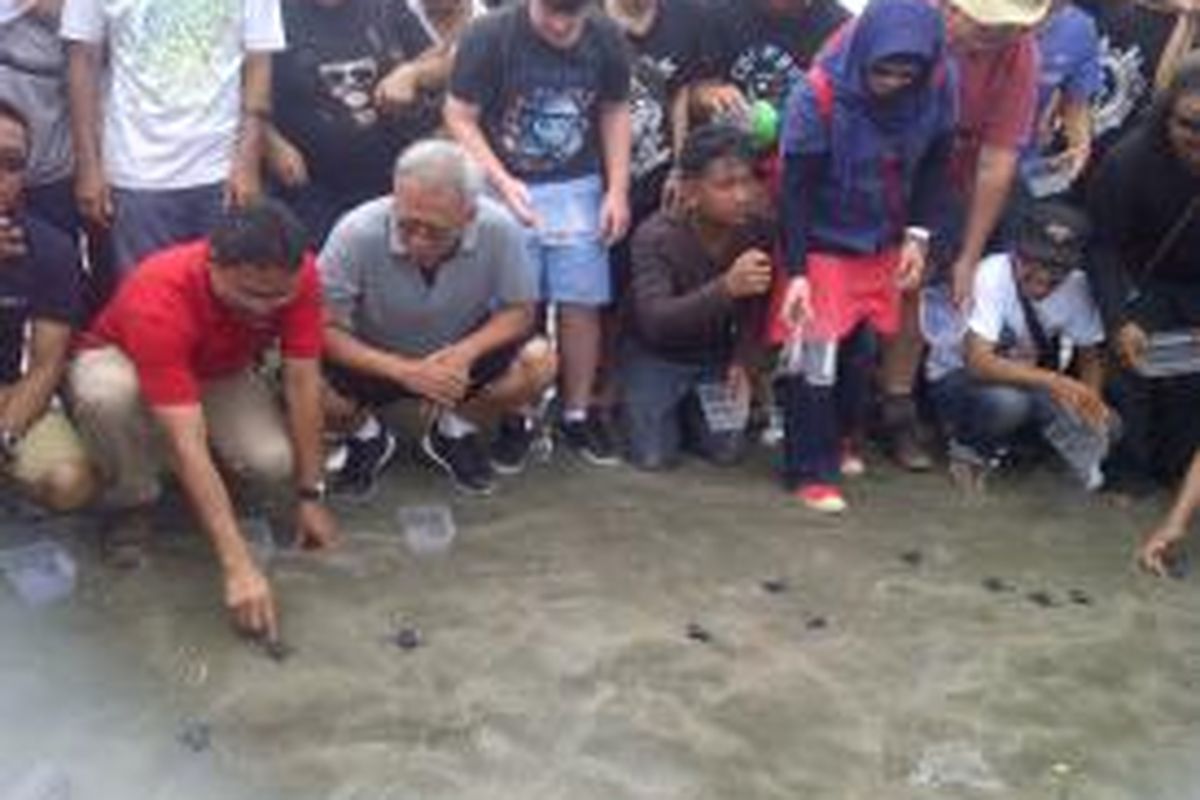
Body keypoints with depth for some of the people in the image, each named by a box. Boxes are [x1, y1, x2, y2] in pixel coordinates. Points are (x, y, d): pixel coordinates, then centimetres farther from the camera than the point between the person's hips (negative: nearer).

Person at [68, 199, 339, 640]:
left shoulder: (297, 276, -29)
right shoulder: (158, 299, -41)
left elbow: (303, 380, -20)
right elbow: (187, 444, -44)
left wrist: (310, 496, -20)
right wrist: (239, 567, -48)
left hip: (221, 372, 3)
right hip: (121, 360, -3)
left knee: (275, 464, -26)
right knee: (107, 393, -40)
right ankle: (131, 504, -10)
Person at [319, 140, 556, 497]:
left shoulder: (499, 229, -25)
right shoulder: (357, 233, -29)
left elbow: (519, 311, -12)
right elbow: (324, 328, -24)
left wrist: (466, 352, -31)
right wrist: (403, 371, -36)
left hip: (459, 359, 1)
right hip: (378, 363, -1)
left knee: (539, 361, -24)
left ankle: (454, 428, 7)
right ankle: (366, 434, 8)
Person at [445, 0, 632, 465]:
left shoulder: (605, 39, 0)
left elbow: (615, 112, 11)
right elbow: (460, 119, -9)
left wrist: (618, 190, 4)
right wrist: (502, 182, -19)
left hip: (577, 187, 3)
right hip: (505, 188, -2)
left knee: (581, 303, -1)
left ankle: (577, 414, 14)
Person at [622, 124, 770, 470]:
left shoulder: (757, 233, -18)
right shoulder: (655, 236, -29)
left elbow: (756, 309, -3)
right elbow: (654, 321, -42)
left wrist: (743, 361, -17)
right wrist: (726, 287, -53)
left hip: (715, 354, 3)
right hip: (655, 355, -3)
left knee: (727, 451, -3)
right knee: (655, 457, -10)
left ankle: (688, 410, 29)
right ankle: (653, 413, 25)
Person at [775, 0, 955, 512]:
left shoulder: (939, 86, -15)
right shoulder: (819, 95, -26)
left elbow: (934, 163, 1)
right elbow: (797, 188, -19)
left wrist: (918, 235, -7)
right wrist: (796, 272, -20)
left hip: (883, 244, 4)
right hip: (823, 245, -4)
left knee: (860, 351, 15)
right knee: (816, 355, -6)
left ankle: (842, 440, 36)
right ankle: (810, 470, 7)